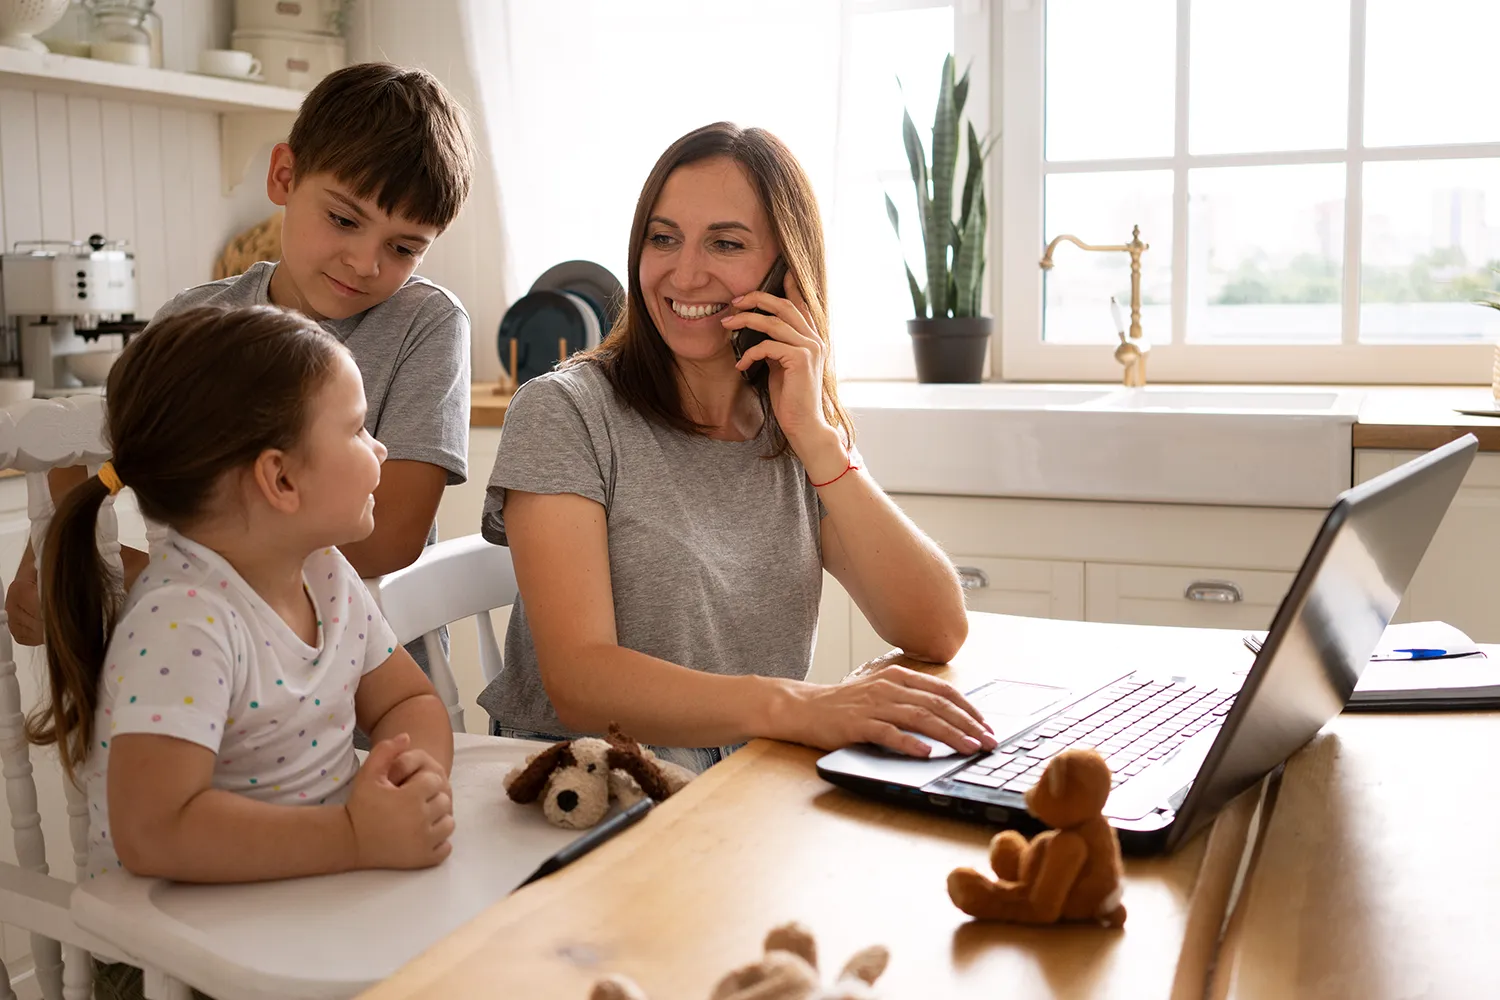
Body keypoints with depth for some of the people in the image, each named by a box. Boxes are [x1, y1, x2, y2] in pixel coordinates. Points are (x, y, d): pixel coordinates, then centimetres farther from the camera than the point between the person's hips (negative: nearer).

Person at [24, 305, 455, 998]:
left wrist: (416, 770, -12)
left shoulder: (327, 576, 3)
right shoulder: (179, 625, -24)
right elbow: (153, 831, -33)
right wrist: (357, 835, -34)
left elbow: (408, 701, 11)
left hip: (319, 903, 7)